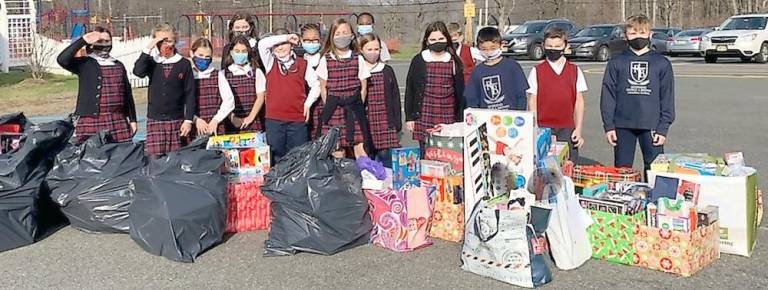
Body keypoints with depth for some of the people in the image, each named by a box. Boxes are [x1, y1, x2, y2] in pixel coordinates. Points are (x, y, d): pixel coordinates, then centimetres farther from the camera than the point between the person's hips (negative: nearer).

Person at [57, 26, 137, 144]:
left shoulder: (119, 65, 17)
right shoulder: (84, 64, 4)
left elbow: (128, 93, 17)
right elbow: (62, 60, -15)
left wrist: (132, 119, 14)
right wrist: (83, 41, -10)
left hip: (118, 123, 4)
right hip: (91, 123, -4)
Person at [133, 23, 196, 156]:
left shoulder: (184, 64, 2)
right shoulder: (151, 63, 7)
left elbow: (190, 94, 2)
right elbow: (137, 71, -15)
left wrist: (188, 120, -3)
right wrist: (148, 48, -13)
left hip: (177, 121, -1)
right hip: (154, 121, 1)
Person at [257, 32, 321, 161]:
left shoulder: (303, 64, 6)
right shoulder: (270, 63, 6)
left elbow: (316, 85, 12)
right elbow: (262, 44, -9)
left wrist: (308, 103, 1)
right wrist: (285, 37, -6)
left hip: (298, 119, 0)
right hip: (274, 119, 0)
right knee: (277, 156, 6)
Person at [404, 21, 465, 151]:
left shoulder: (454, 62, 7)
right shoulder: (418, 61, 3)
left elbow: (460, 91, 10)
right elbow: (410, 90, 5)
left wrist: (461, 118, 7)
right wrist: (409, 117, 1)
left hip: (448, 118, 1)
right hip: (424, 117, -1)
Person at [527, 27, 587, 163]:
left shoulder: (575, 71, 8)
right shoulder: (536, 71, 5)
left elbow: (579, 101, 8)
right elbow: (532, 102, 4)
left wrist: (578, 130, 2)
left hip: (567, 129, 1)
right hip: (543, 129, -1)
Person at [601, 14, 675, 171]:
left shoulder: (662, 63, 4)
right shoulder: (616, 63, 4)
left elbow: (667, 96, 3)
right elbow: (608, 95, 3)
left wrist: (663, 128, -3)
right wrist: (608, 126, -3)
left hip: (651, 126, 0)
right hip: (623, 126, 0)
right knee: (622, 170, 7)